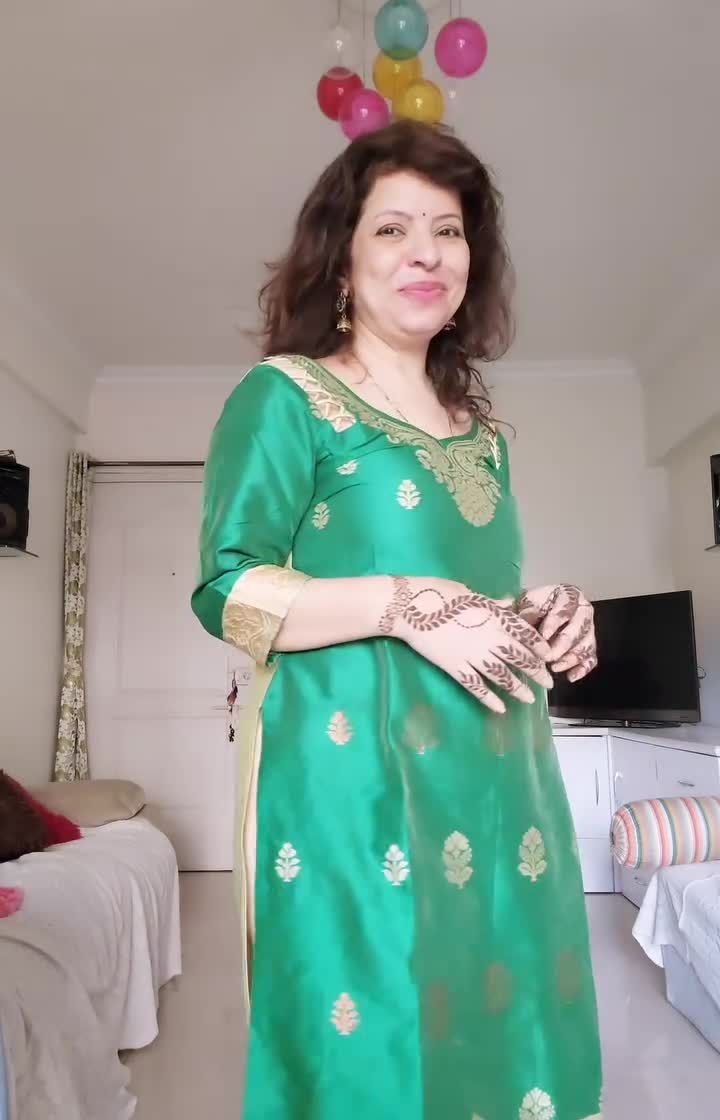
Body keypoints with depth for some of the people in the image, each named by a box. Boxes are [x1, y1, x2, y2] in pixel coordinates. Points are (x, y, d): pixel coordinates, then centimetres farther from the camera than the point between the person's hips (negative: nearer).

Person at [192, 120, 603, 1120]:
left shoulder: (479, 428, 16)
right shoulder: (285, 395, -3)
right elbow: (227, 594, -11)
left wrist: (552, 620, 2)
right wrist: (402, 602, -20)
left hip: (499, 771, 7)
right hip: (357, 768, -6)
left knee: (501, 1039, 15)